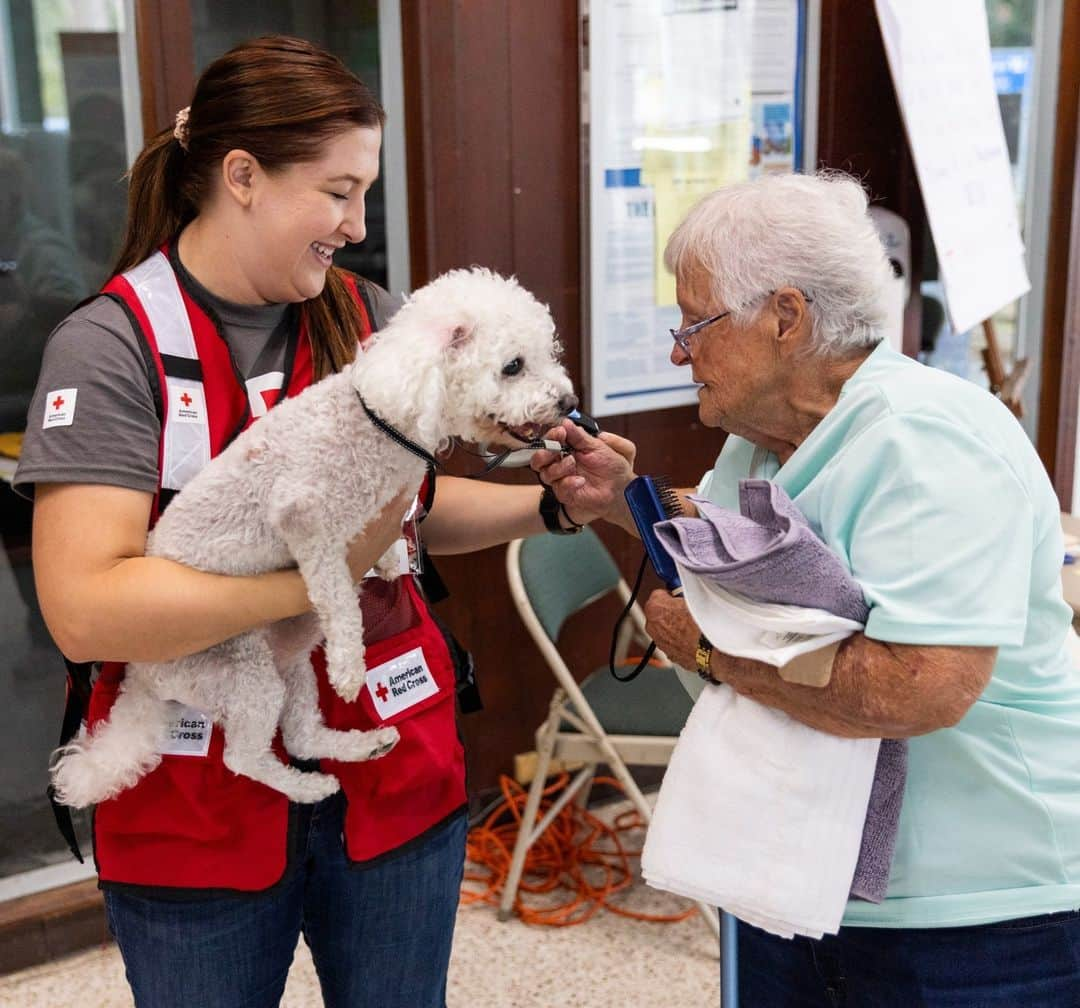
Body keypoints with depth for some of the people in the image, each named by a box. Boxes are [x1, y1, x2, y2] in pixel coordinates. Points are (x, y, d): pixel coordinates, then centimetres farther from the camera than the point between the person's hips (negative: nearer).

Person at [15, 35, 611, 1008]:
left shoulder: (368, 317, 0)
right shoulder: (110, 347, -13)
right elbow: (85, 609, -23)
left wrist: (548, 506, -3)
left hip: (392, 773, 4)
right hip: (198, 808, -3)